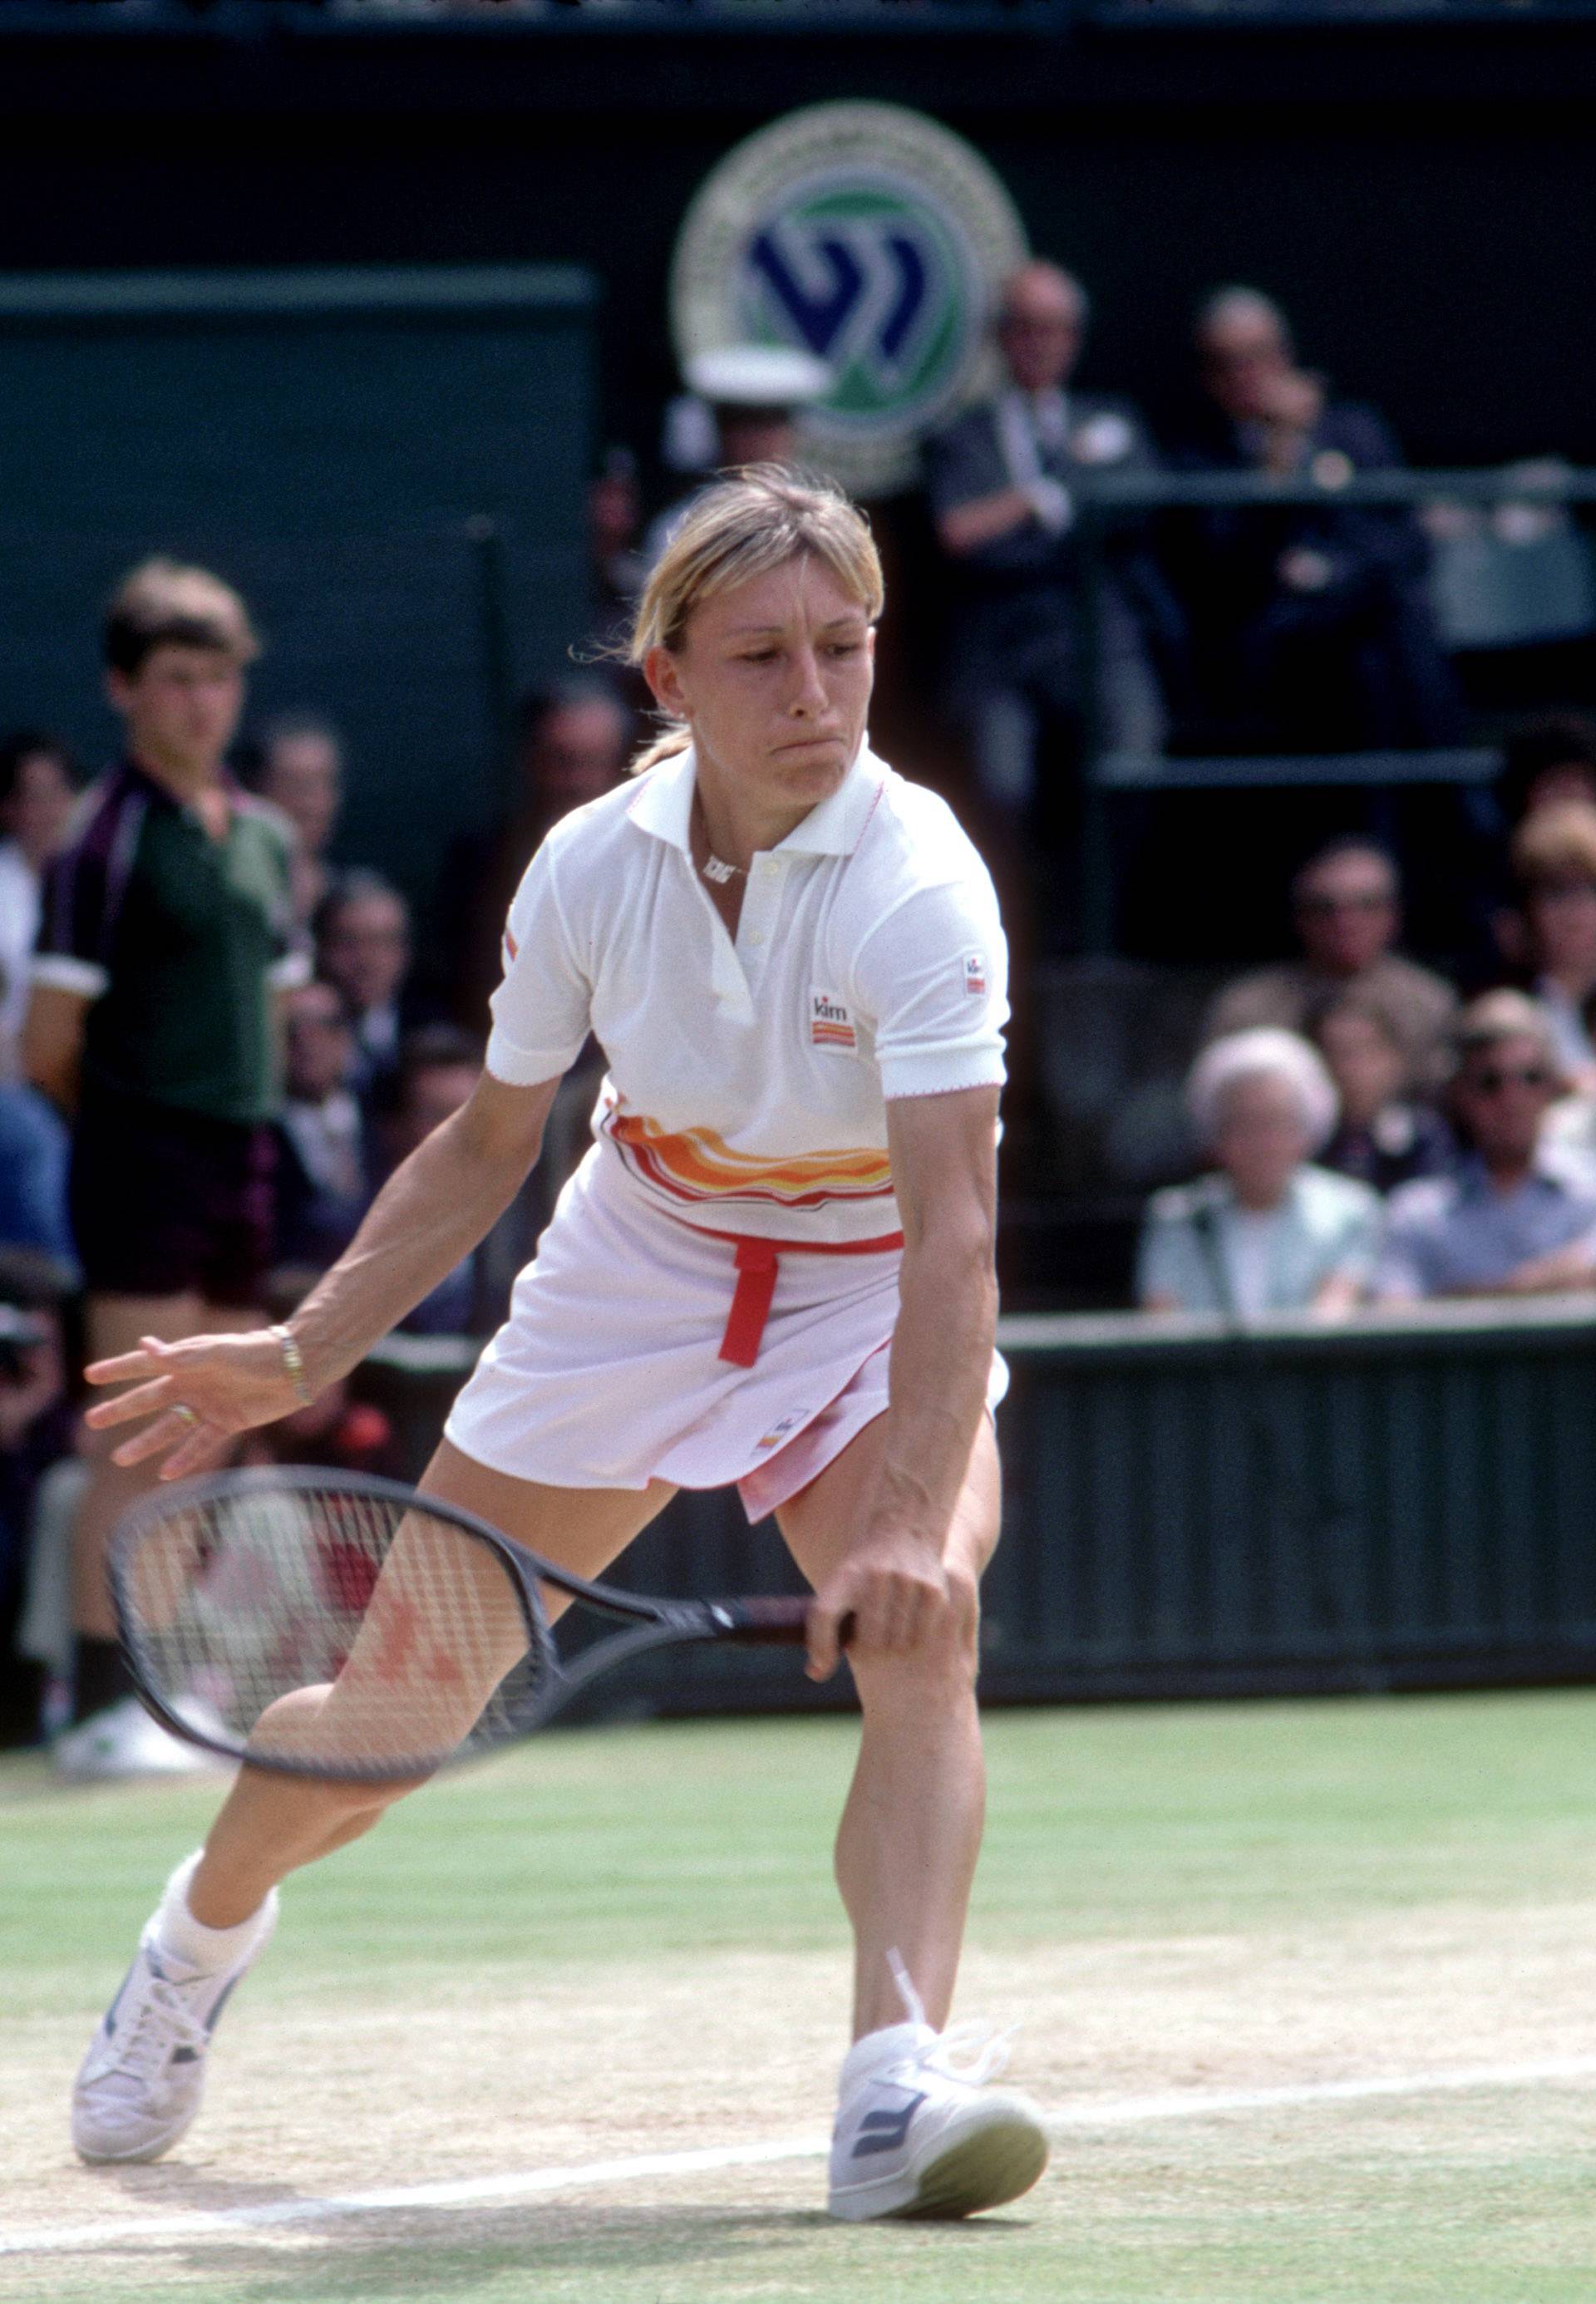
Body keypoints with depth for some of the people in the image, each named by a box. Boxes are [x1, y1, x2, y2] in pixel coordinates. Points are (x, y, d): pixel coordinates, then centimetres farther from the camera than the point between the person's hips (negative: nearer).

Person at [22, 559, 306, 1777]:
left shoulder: (263, 839, 13)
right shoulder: (109, 840, -9)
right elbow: (51, 1046, -8)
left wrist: (247, 1108, 12)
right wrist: (131, 1118, 3)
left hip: (239, 1166, 7)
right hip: (146, 1170, -7)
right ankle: (102, 1707, -11)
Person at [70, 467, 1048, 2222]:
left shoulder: (916, 884, -29)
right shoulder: (594, 865, -16)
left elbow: (954, 1223, -39)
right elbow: (485, 1148, 2)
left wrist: (911, 1518, -50)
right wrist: (305, 1355, -4)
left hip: (872, 1302, -3)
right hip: (637, 1272, 3)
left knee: (921, 1637, -33)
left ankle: (893, 2082, -41)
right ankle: (205, 1928, 40)